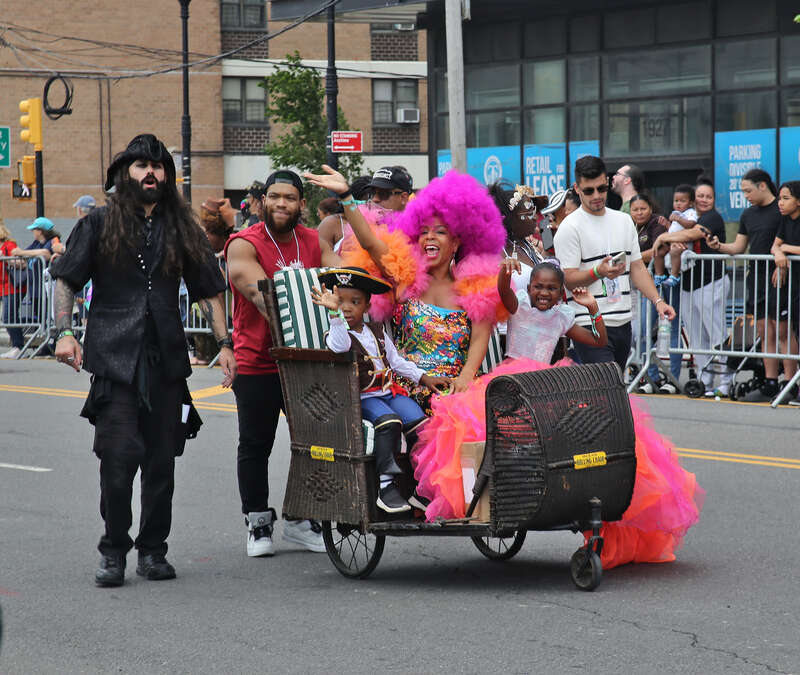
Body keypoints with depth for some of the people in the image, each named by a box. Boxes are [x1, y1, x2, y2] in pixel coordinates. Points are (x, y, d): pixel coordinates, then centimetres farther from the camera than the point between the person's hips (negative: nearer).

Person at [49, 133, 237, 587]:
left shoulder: (183, 230, 14)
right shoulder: (100, 224, 7)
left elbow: (208, 290, 16)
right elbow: (66, 279, 7)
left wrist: (225, 344, 8)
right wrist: (65, 332, -6)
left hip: (166, 360, 3)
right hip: (114, 358, -3)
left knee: (162, 460, 4)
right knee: (120, 455, -12)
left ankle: (153, 550, 16)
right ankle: (114, 550, 2)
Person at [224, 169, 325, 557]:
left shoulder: (313, 242, 8)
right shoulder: (244, 245, -9)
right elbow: (260, 293, -23)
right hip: (256, 364, -4)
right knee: (255, 445, 4)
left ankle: (301, 521, 19)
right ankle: (258, 524, 15)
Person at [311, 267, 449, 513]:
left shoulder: (377, 331, 16)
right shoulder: (337, 333, -3)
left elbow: (396, 361, 25)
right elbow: (339, 346, -29)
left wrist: (423, 378, 19)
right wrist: (335, 313, -41)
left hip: (388, 391, 5)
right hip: (361, 398, -5)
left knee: (418, 421, -18)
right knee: (388, 421, -33)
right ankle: (386, 485, -29)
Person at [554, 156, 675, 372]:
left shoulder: (624, 221, 15)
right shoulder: (570, 227, -6)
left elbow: (637, 268, 18)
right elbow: (568, 279, -11)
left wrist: (657, 300, 4)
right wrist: (598, 272, -29)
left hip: (623, 322, 7)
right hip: (590, 325, -7)